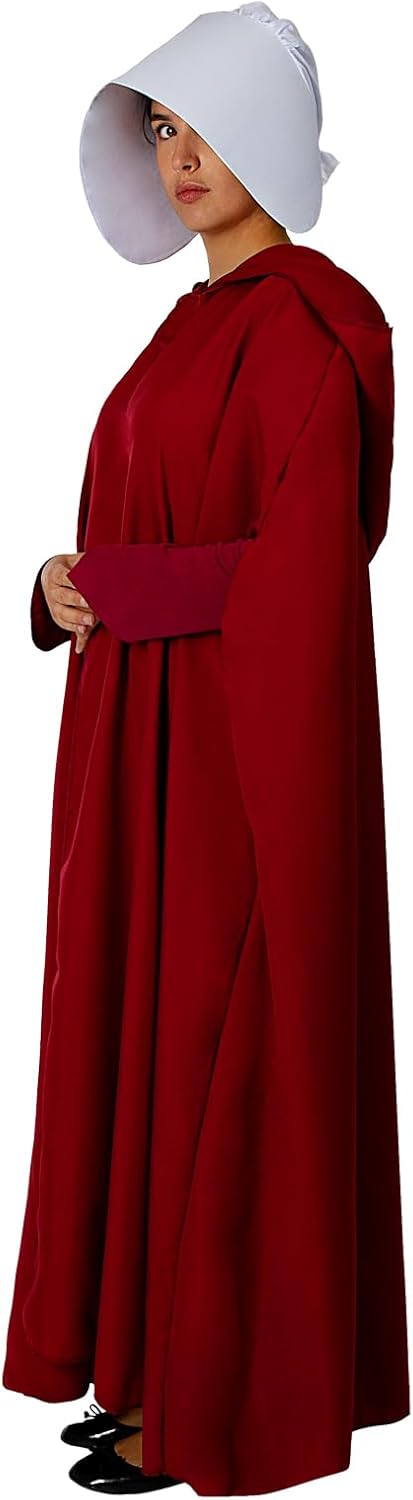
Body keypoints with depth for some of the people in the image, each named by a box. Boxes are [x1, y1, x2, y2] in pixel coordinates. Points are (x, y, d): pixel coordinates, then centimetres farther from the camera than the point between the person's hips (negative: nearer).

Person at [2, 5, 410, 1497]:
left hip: (244, 740, -10)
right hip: (162, 738, 10)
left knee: (223, 1048, -1)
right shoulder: (209, 318, 15)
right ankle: (171, 1358, 27)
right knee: (157, 1033, 14)